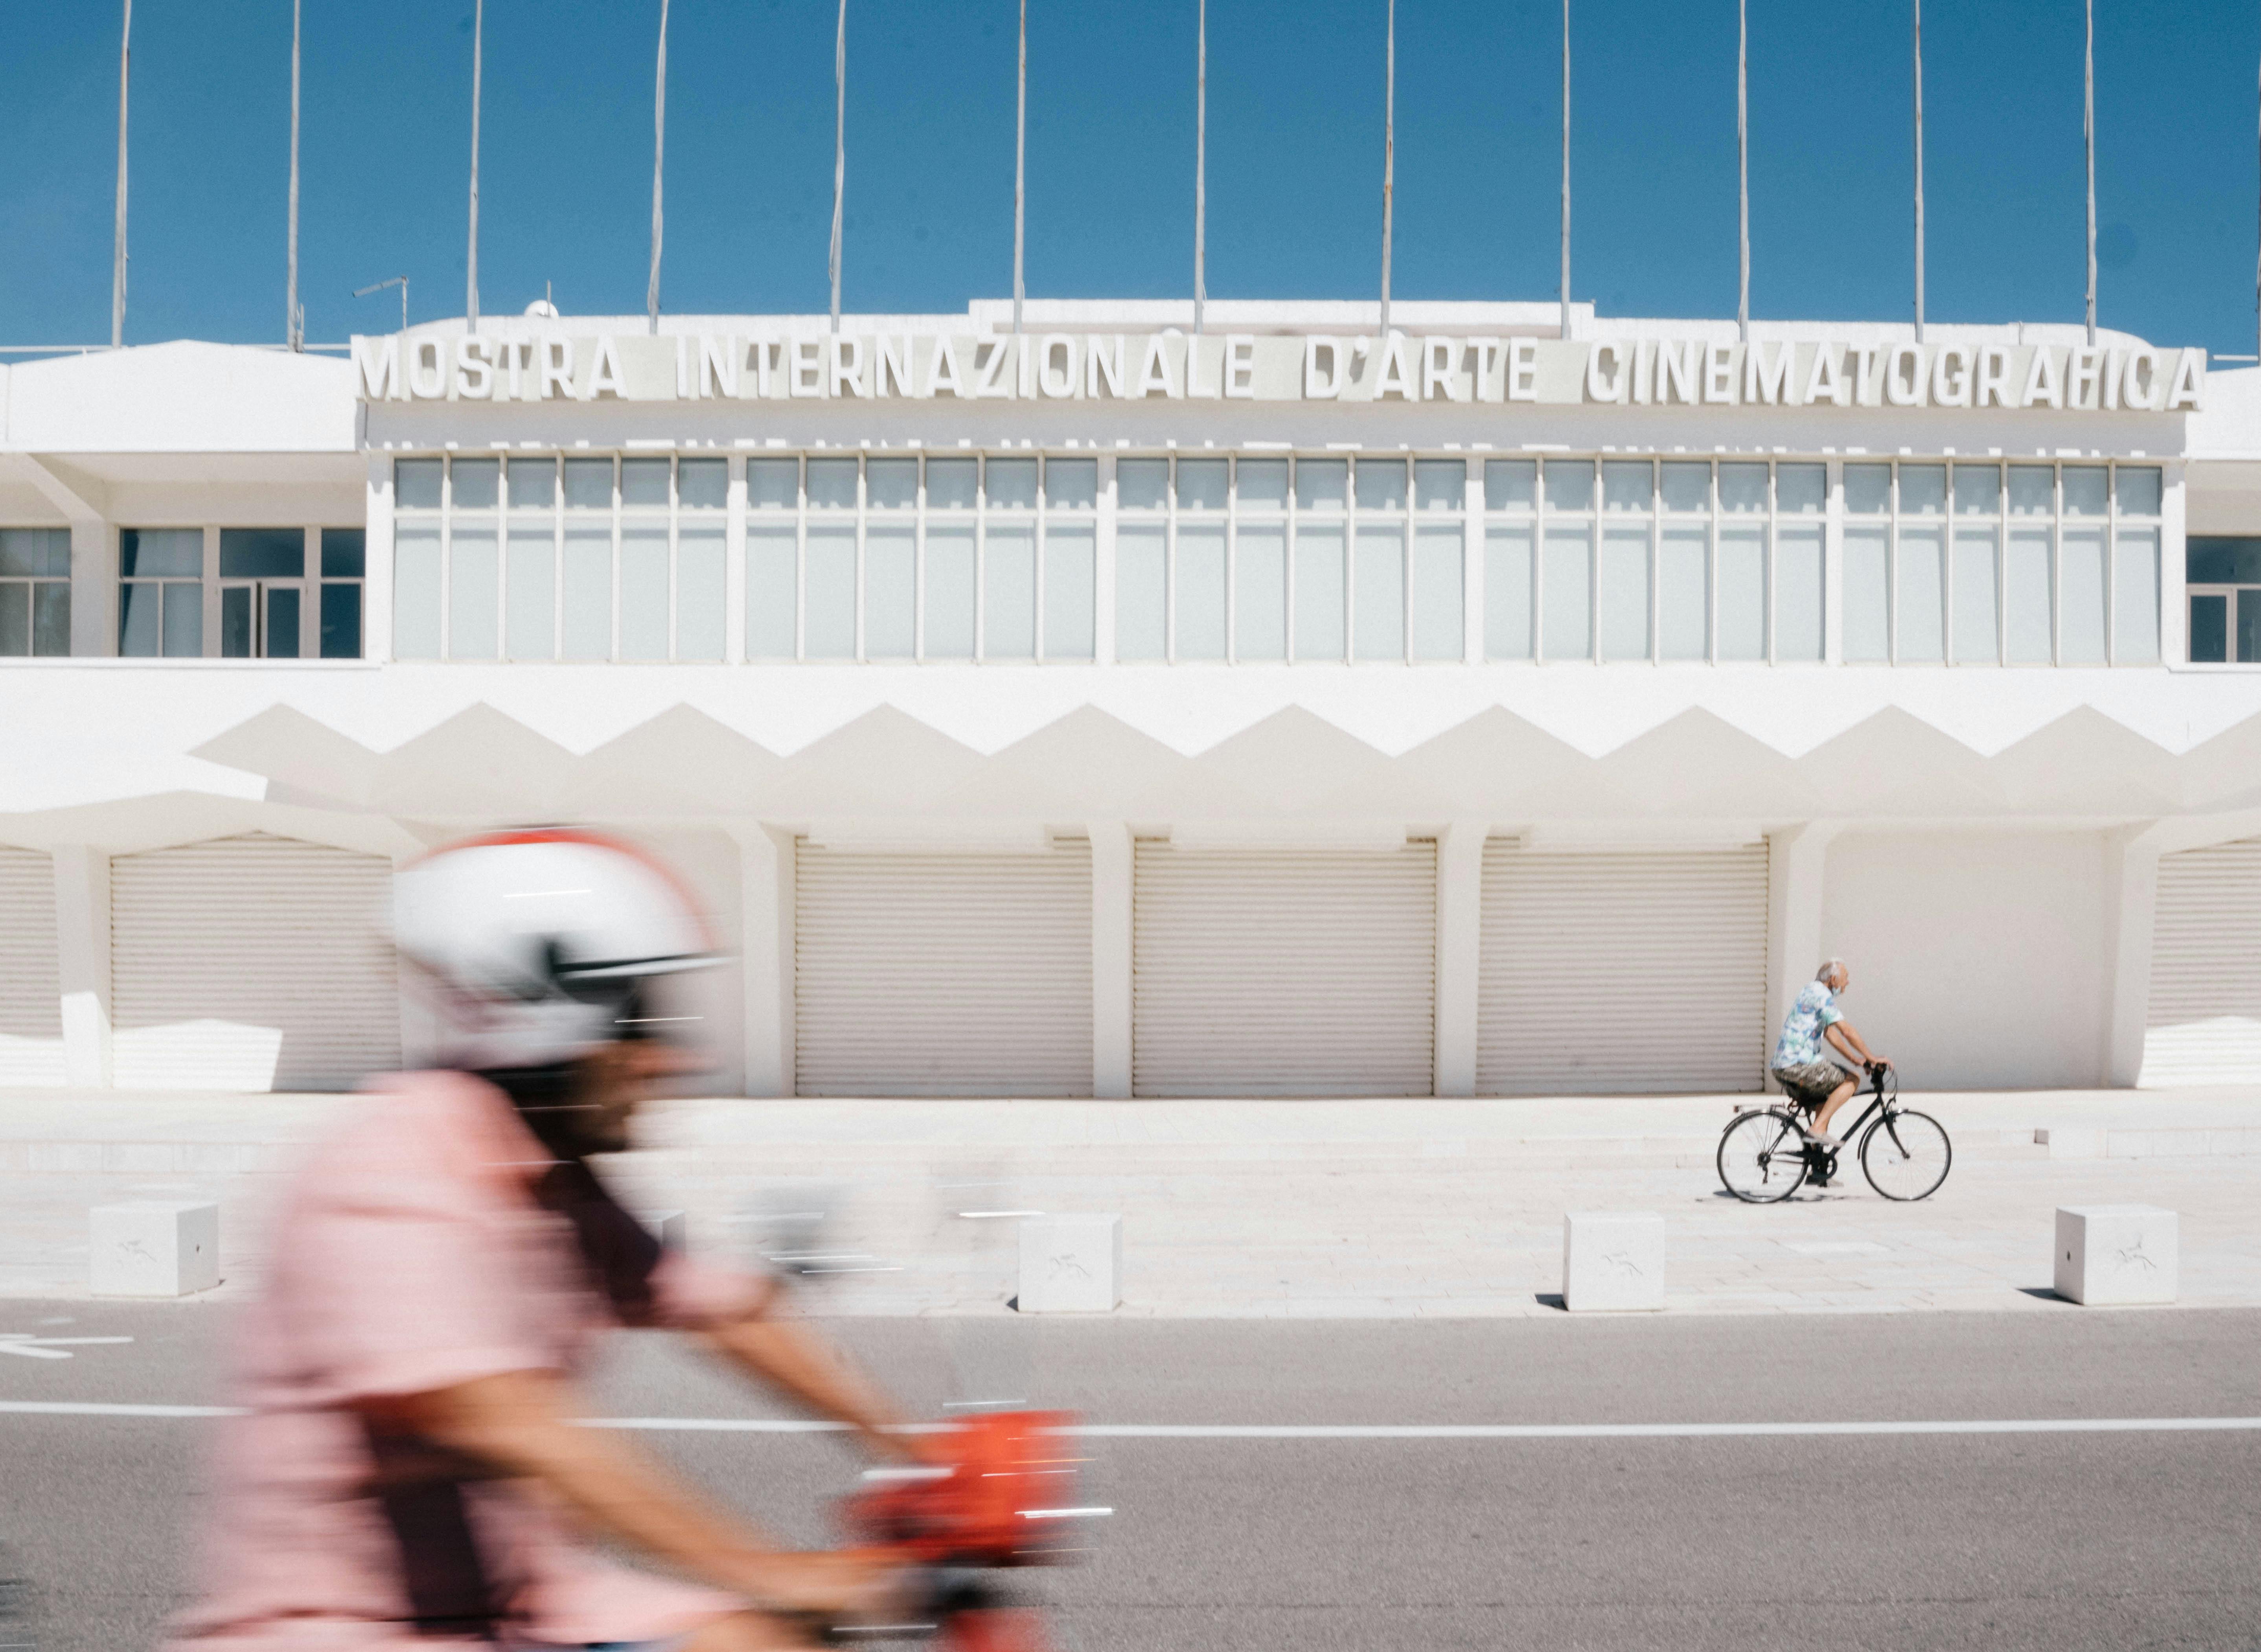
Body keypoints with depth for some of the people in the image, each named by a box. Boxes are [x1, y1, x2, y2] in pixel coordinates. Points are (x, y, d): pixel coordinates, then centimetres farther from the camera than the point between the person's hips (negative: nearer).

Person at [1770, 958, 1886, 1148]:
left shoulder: (1813, 992, 21)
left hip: (1782, 1066, 10)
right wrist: (1872, 1058, -8)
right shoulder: (1820, 994, -11)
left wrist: (1858, 1060, 19)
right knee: (1852, 1081, -5)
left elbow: (1831, 1034, 24)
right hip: (1799, 1065, -10)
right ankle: (1819, 1128, -14)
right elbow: (1847, 1031, -16)